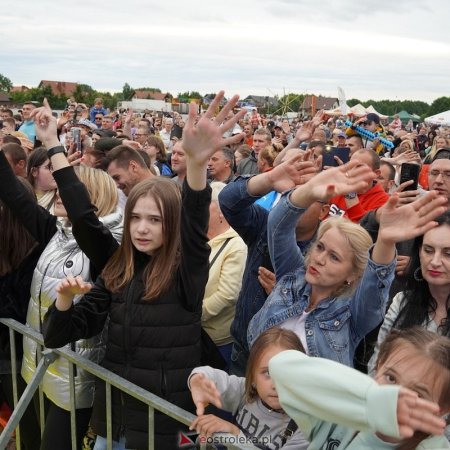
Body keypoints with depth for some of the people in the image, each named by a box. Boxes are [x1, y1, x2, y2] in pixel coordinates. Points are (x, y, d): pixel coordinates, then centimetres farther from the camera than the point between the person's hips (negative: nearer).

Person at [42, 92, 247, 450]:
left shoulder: (186, 270, -12)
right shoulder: (117, 271, 1)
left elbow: (196, 226, -35)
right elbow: (60, 335, 5)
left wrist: (197, 163, -53)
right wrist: (65, 298, -17)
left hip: (162, 418, -4)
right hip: (113, 411, 4)